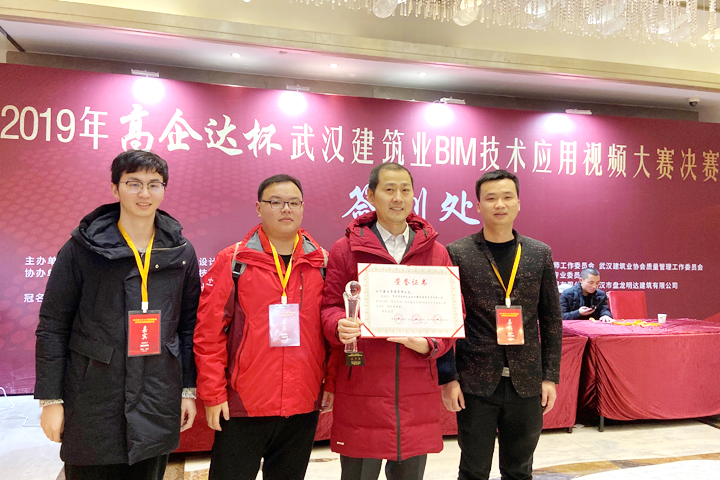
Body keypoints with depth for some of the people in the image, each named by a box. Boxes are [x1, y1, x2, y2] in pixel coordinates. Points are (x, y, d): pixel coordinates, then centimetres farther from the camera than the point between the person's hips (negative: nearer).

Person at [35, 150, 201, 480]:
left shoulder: (181, 251, 3)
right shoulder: (81, 248, -4)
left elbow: (188, 325, 7)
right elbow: (53, 327, -2)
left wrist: (189, 389, 6)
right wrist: (50, 398, -5)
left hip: (159, 406, 2)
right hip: (92, 406, -2)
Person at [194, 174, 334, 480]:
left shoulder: (321, 263, 3)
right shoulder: (233, 261, -4)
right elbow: (209, 331, -5)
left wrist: (332, 383, 4)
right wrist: (213, 394, -7)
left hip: (304, 405, 3)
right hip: (242, 402, -2)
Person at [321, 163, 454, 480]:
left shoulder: (436, 252, 9)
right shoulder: (345, 249, 2)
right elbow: (330, 306, 3)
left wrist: (431, 343, -9)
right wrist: (340, 326, -18)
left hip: (417, 391, 3)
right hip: (361, 388, -2)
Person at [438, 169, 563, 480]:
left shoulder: (540, 253, 5)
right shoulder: (457, 253, -4)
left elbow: (551, 320, 7)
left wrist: (551, 376, 3)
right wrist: (448, 377, -7)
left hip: (527, 383, 3)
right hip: (476, 383, -2)